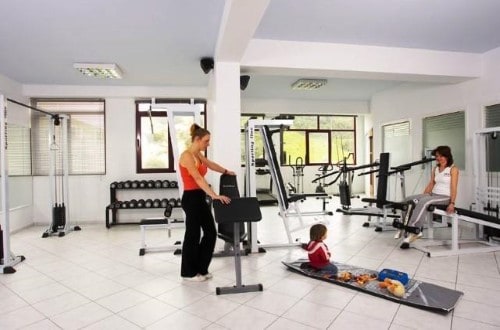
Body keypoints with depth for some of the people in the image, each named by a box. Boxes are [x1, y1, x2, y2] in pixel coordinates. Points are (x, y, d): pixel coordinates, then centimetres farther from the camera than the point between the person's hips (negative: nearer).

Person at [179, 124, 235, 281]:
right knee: (193, 235, 4)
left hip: (200, 198, 9)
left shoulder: (198, 155, 10)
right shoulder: (187, 156, -18)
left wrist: (226, 171, 39)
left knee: (211, 232, 11)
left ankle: (200, 268, 25)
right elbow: (198, 178, -29)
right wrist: (215, 195, -36)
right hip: (191, 199, -9)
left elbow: (211, 164, 28)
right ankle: (188, 272, 22)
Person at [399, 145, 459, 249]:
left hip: (445, 197, -7)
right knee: (408, 200, -14)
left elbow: (453, 188, -9)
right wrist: (422, 197, 7)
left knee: (423, 202, -35)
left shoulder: (453, 169, -2)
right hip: (433, 194, 7)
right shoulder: (436, 169, 16)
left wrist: (452, 203, -18)